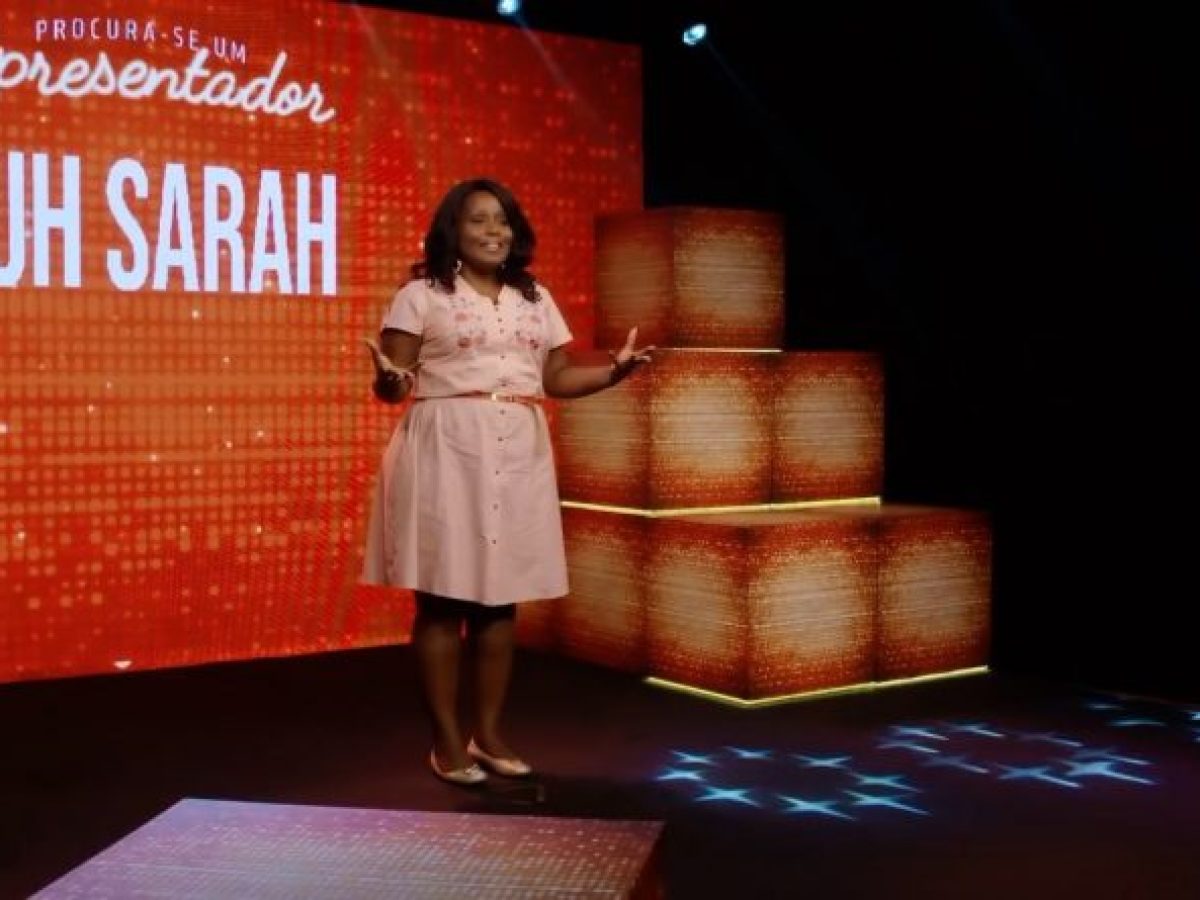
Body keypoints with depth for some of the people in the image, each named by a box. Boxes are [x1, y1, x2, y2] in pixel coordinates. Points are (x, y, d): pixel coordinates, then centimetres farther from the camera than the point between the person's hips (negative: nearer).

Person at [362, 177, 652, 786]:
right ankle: (447, 740, 5)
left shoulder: (535, 299, 16)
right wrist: (389, 382, -28)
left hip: (518, 453, 5)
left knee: (502, 594, 7)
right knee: (442, 596, -4)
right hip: (445, 449, -5)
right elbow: (393, 383, -4)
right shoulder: (421, 295, 0)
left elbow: (556, 378, 14)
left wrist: (615, 370, 0)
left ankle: (488, 732, 17)